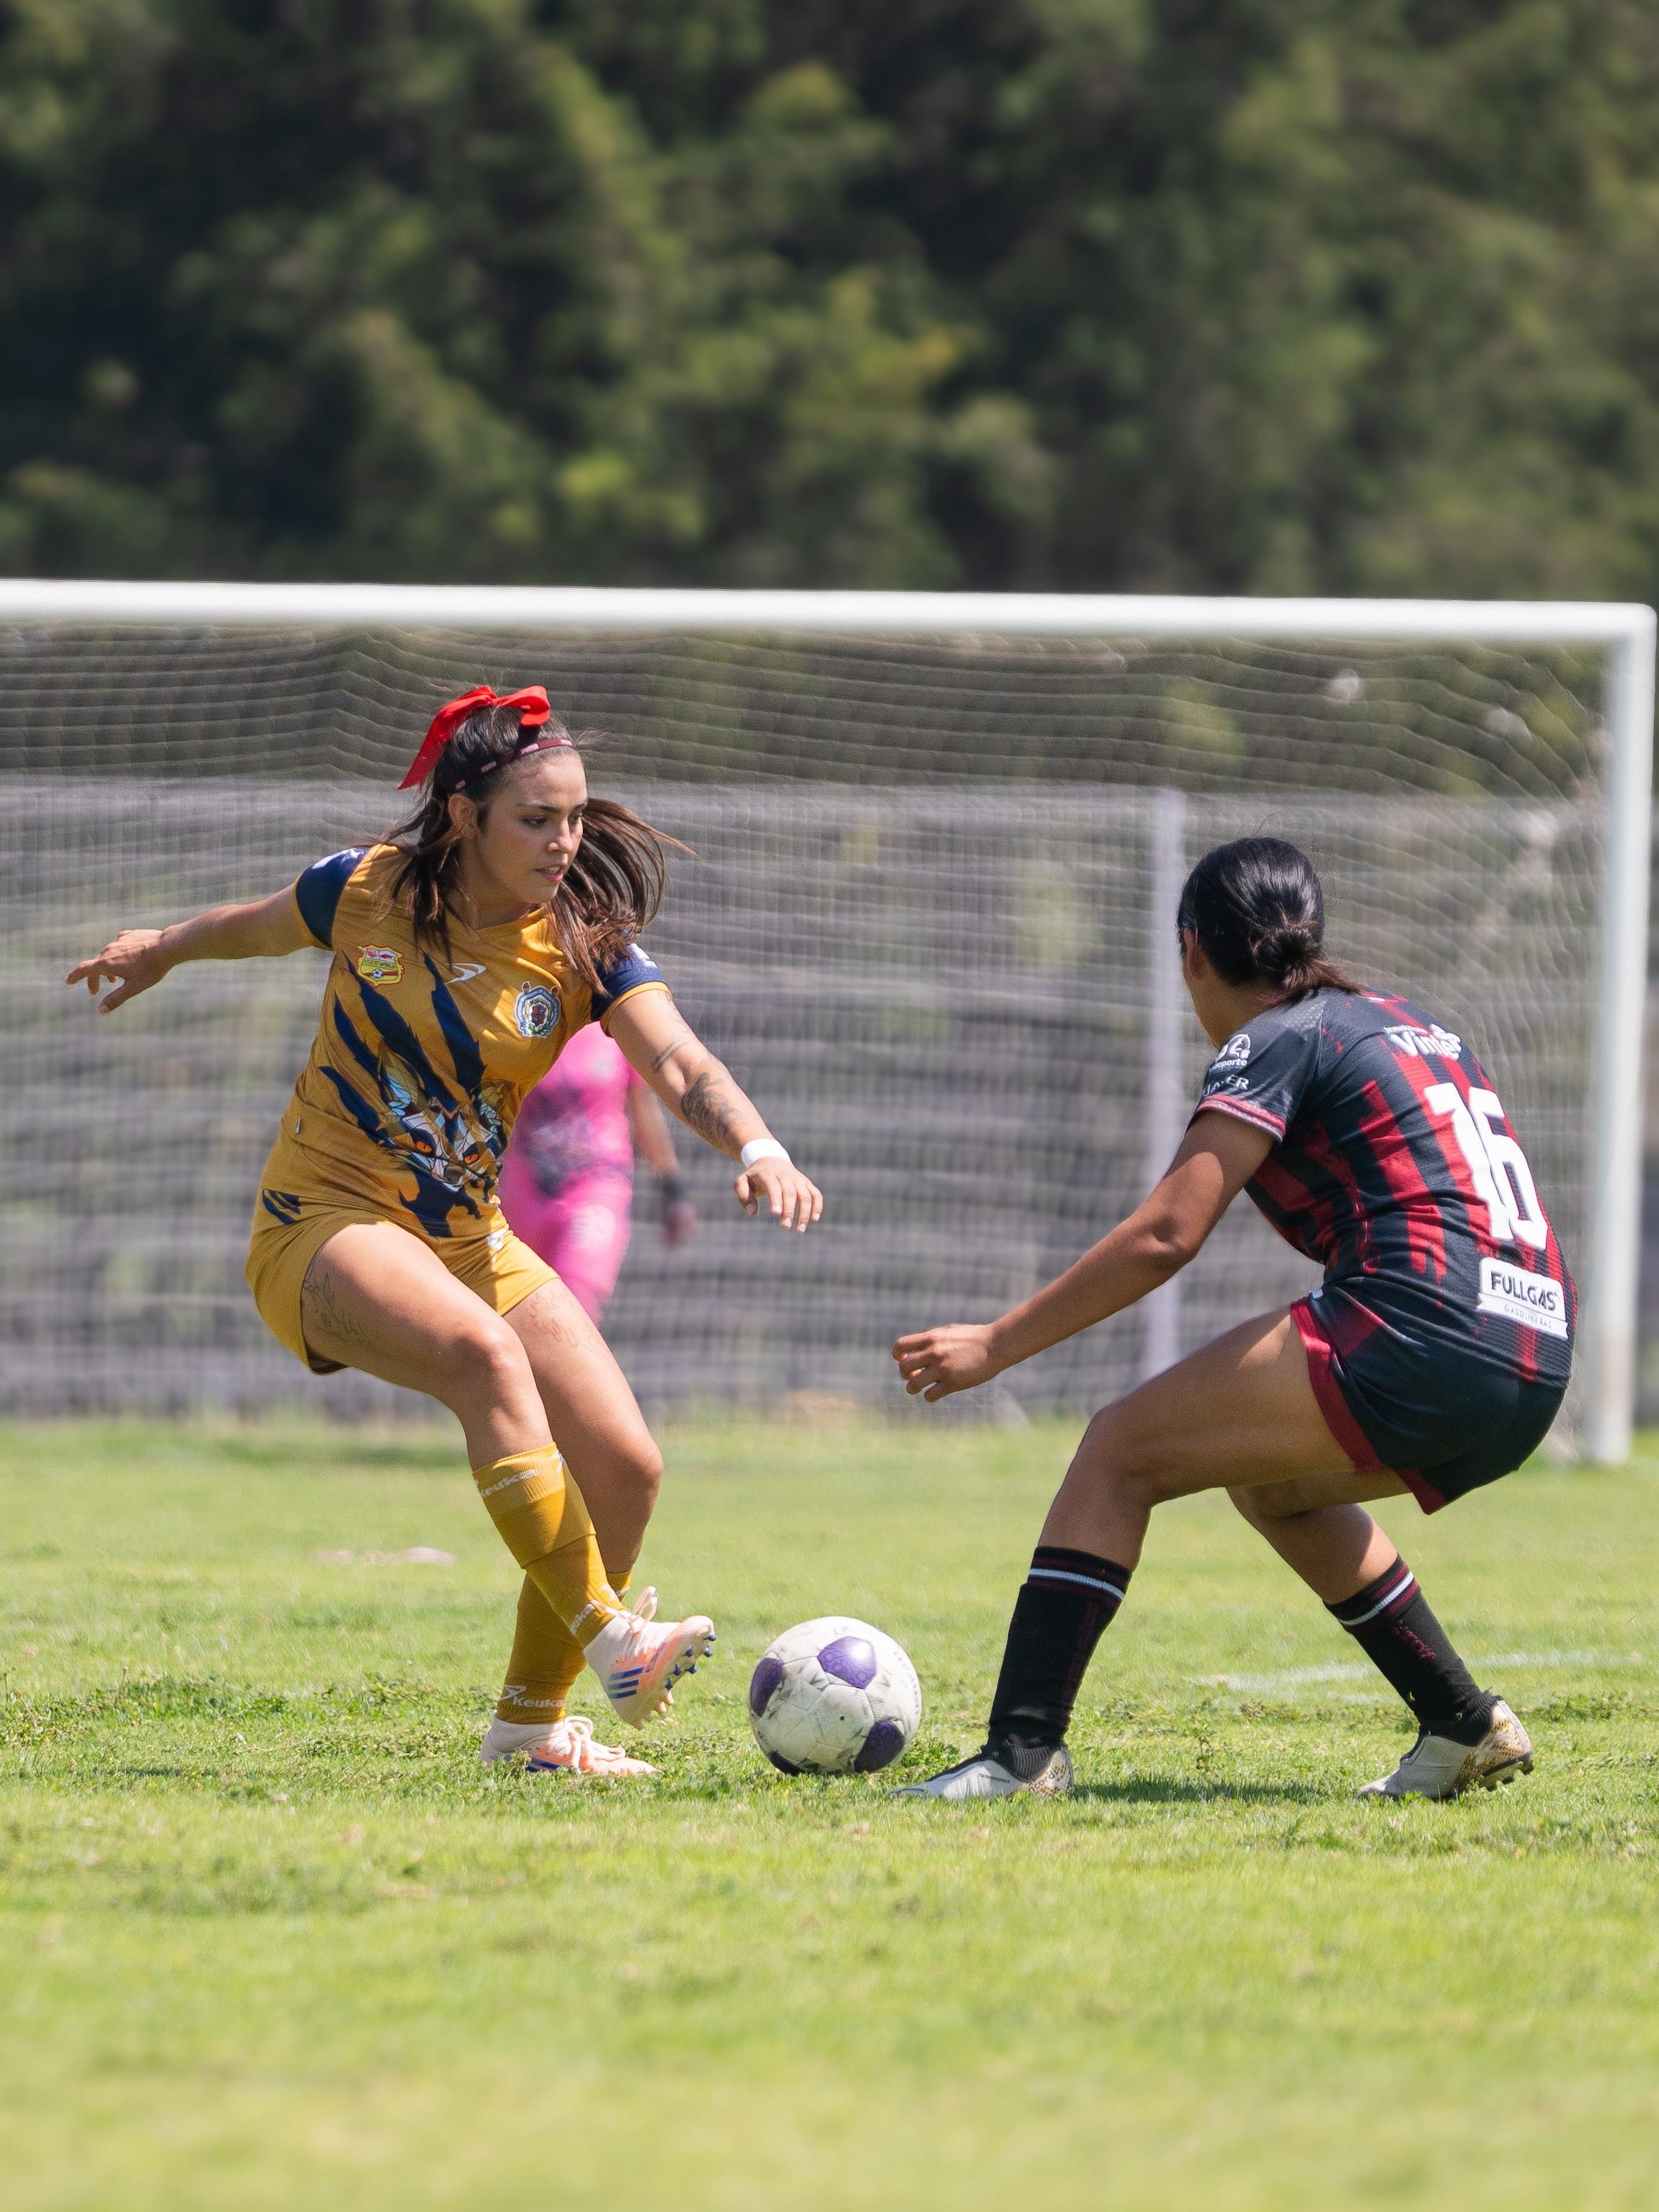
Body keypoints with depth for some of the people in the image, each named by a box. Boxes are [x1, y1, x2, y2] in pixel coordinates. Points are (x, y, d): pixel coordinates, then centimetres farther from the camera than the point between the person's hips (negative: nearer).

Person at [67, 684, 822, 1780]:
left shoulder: (586, 944, -6)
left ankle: (533, 1718, 12)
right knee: (487, 1353, -35)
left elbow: (681, 1064, -22)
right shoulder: (368, 890, -7)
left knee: (627, 1469, -7)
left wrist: (757, 1146, -42)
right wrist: (161, 949, 35)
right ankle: (608, 1638, -41)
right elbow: (257, 926, 16)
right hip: (326, 1224, -4)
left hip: (469, 1238, 4)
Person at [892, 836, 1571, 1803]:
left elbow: (1165, 1235, -7)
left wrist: (997, 1344, -4)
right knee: (1274, 1484, 31)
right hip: (1536, 1372, 8)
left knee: (1120, 1453, -1)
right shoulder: (1415, 1025, 24)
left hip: (1417, 1340, -8)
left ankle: (1023, 1749, -13)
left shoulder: (1277, 1040, 1)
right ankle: (1467, 1728, 27)